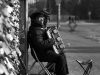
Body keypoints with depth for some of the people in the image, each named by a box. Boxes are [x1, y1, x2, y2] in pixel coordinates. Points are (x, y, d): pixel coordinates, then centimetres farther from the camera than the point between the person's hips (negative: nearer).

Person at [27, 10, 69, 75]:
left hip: (45, 51, 11)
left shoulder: (41, 28, 12)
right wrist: (52, 41, -24)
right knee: (60, 58, -24)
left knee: (62, 55, 21)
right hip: (41, 54, -11)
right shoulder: (36, 31, -22)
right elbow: (40, 44, -33)